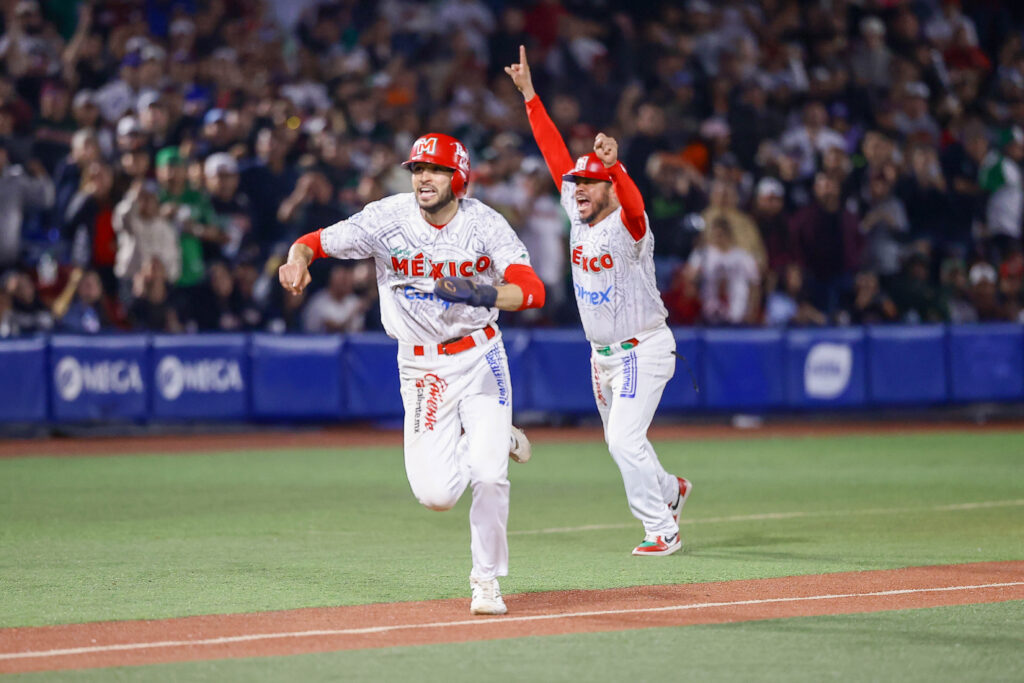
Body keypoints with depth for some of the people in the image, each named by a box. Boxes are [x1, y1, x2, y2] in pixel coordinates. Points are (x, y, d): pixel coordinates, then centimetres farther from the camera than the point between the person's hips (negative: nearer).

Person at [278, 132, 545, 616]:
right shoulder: (387, 219, -11)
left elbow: (532, 290, -23)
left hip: (480, 358, -1)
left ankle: (486, 579, 8)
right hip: (422, 368, 1)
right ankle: (497, 441, 26)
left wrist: (484, 294, -42)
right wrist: (297, 260, -33)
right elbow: (315, 242, -9)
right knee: (435, 494, -7)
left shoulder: (485, 225, -13)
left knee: (488, 476, -14)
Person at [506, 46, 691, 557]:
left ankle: (662, 529, -7)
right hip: (603, 355, 8)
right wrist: (528, 94, 1)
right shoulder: (578, 217, 1)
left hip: (643, 350, -8)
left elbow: (634, 202, -42)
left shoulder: (627, 225, -18)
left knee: (625, 440, -16)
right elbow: (556, 153, 3)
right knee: (620, 442, 17)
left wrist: (614, 164, -61)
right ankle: (669, 490, 42)